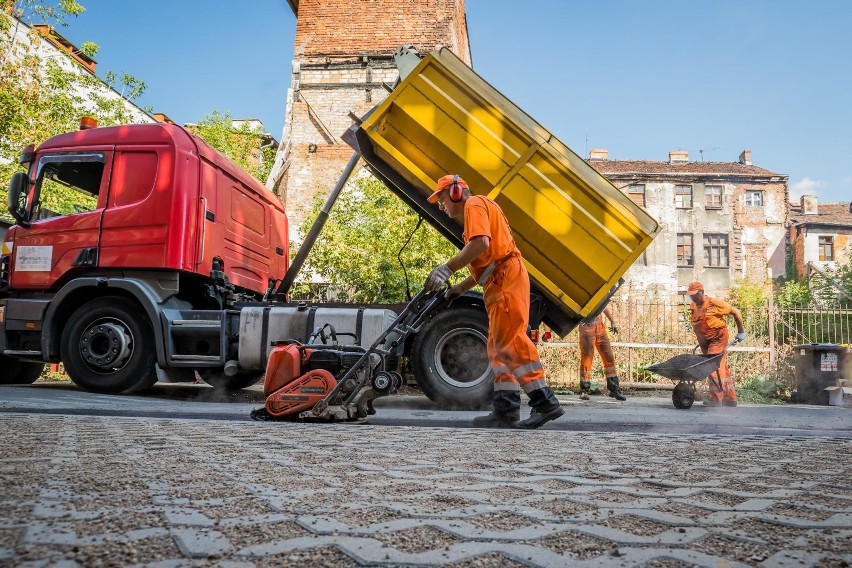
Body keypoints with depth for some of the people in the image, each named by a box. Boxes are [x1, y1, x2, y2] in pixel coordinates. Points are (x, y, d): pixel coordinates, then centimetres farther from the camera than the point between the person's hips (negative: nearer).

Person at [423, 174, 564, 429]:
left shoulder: (474, 203, 0)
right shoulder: (478, 208, 30)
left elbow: (480, 244, -19)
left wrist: (447, 269, -21)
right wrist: (460, 287, 27)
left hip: (506, 278, -10)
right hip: (501, 282, 10)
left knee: (510, 342, -13)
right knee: (499, 348, 6)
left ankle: (545, 402, -14)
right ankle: (505, 411, 4)